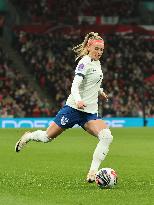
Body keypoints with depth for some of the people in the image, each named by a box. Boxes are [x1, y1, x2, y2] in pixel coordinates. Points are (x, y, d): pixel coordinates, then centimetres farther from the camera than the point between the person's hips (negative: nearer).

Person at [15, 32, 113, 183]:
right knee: (47, 137, 4)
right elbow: (75, 85, -25)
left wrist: (100, 91, 43)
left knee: (106, 136, -19)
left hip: (90, 113, 7)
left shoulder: (97, 63, 13)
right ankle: (28, 136, 38)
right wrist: (78, 100, -42)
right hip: (74, 108, -7)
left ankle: (93, 172, -18)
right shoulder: (85, 63, -13)